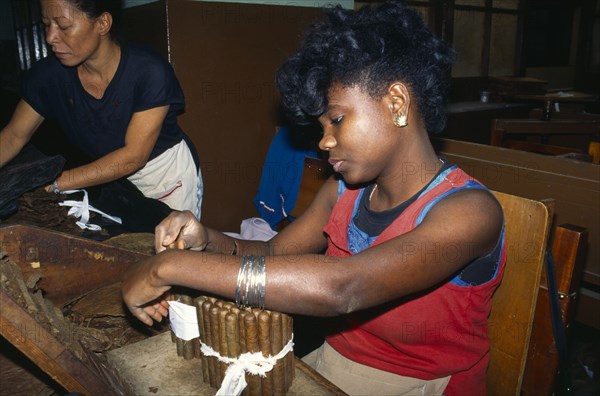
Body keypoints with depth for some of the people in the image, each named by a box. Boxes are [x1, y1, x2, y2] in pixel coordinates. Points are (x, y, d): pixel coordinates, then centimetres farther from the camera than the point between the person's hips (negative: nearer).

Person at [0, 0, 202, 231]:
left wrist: (57, 183, -32)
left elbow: (133, 156, -29)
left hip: (170, 178, -4)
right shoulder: (48, 75, -14)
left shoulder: (150, 72, -28)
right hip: (118, 180, 4)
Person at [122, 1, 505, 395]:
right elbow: (274, 253, 6)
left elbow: (338, 287, -35)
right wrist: (209, 241, -15)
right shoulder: (344, 189, -2)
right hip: (330, 364, 5)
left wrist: (172, 265, -30)